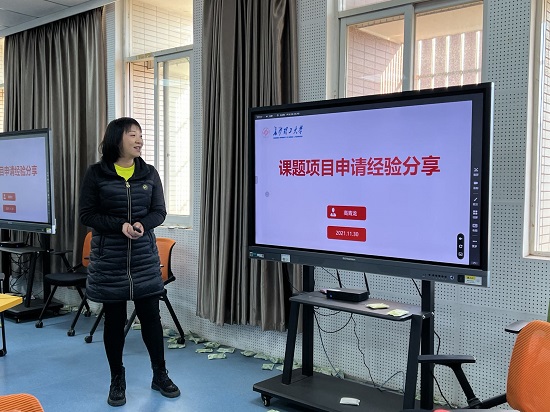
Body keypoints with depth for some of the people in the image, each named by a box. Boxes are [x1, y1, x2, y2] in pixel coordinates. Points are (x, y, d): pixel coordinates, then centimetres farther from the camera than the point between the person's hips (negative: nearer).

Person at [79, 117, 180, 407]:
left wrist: (142, 225, -18)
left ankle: (160, 376, 22)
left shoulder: (149, 173, 4)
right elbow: (87, 215, -6)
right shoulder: (96, 174, -3)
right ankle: (117, 380, 23)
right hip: (109, 260, -2)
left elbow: (159, 212, 3)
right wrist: (121, 225, -20)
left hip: (144, 258, 2)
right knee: (114, 319, 7)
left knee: (151, 315, 6)